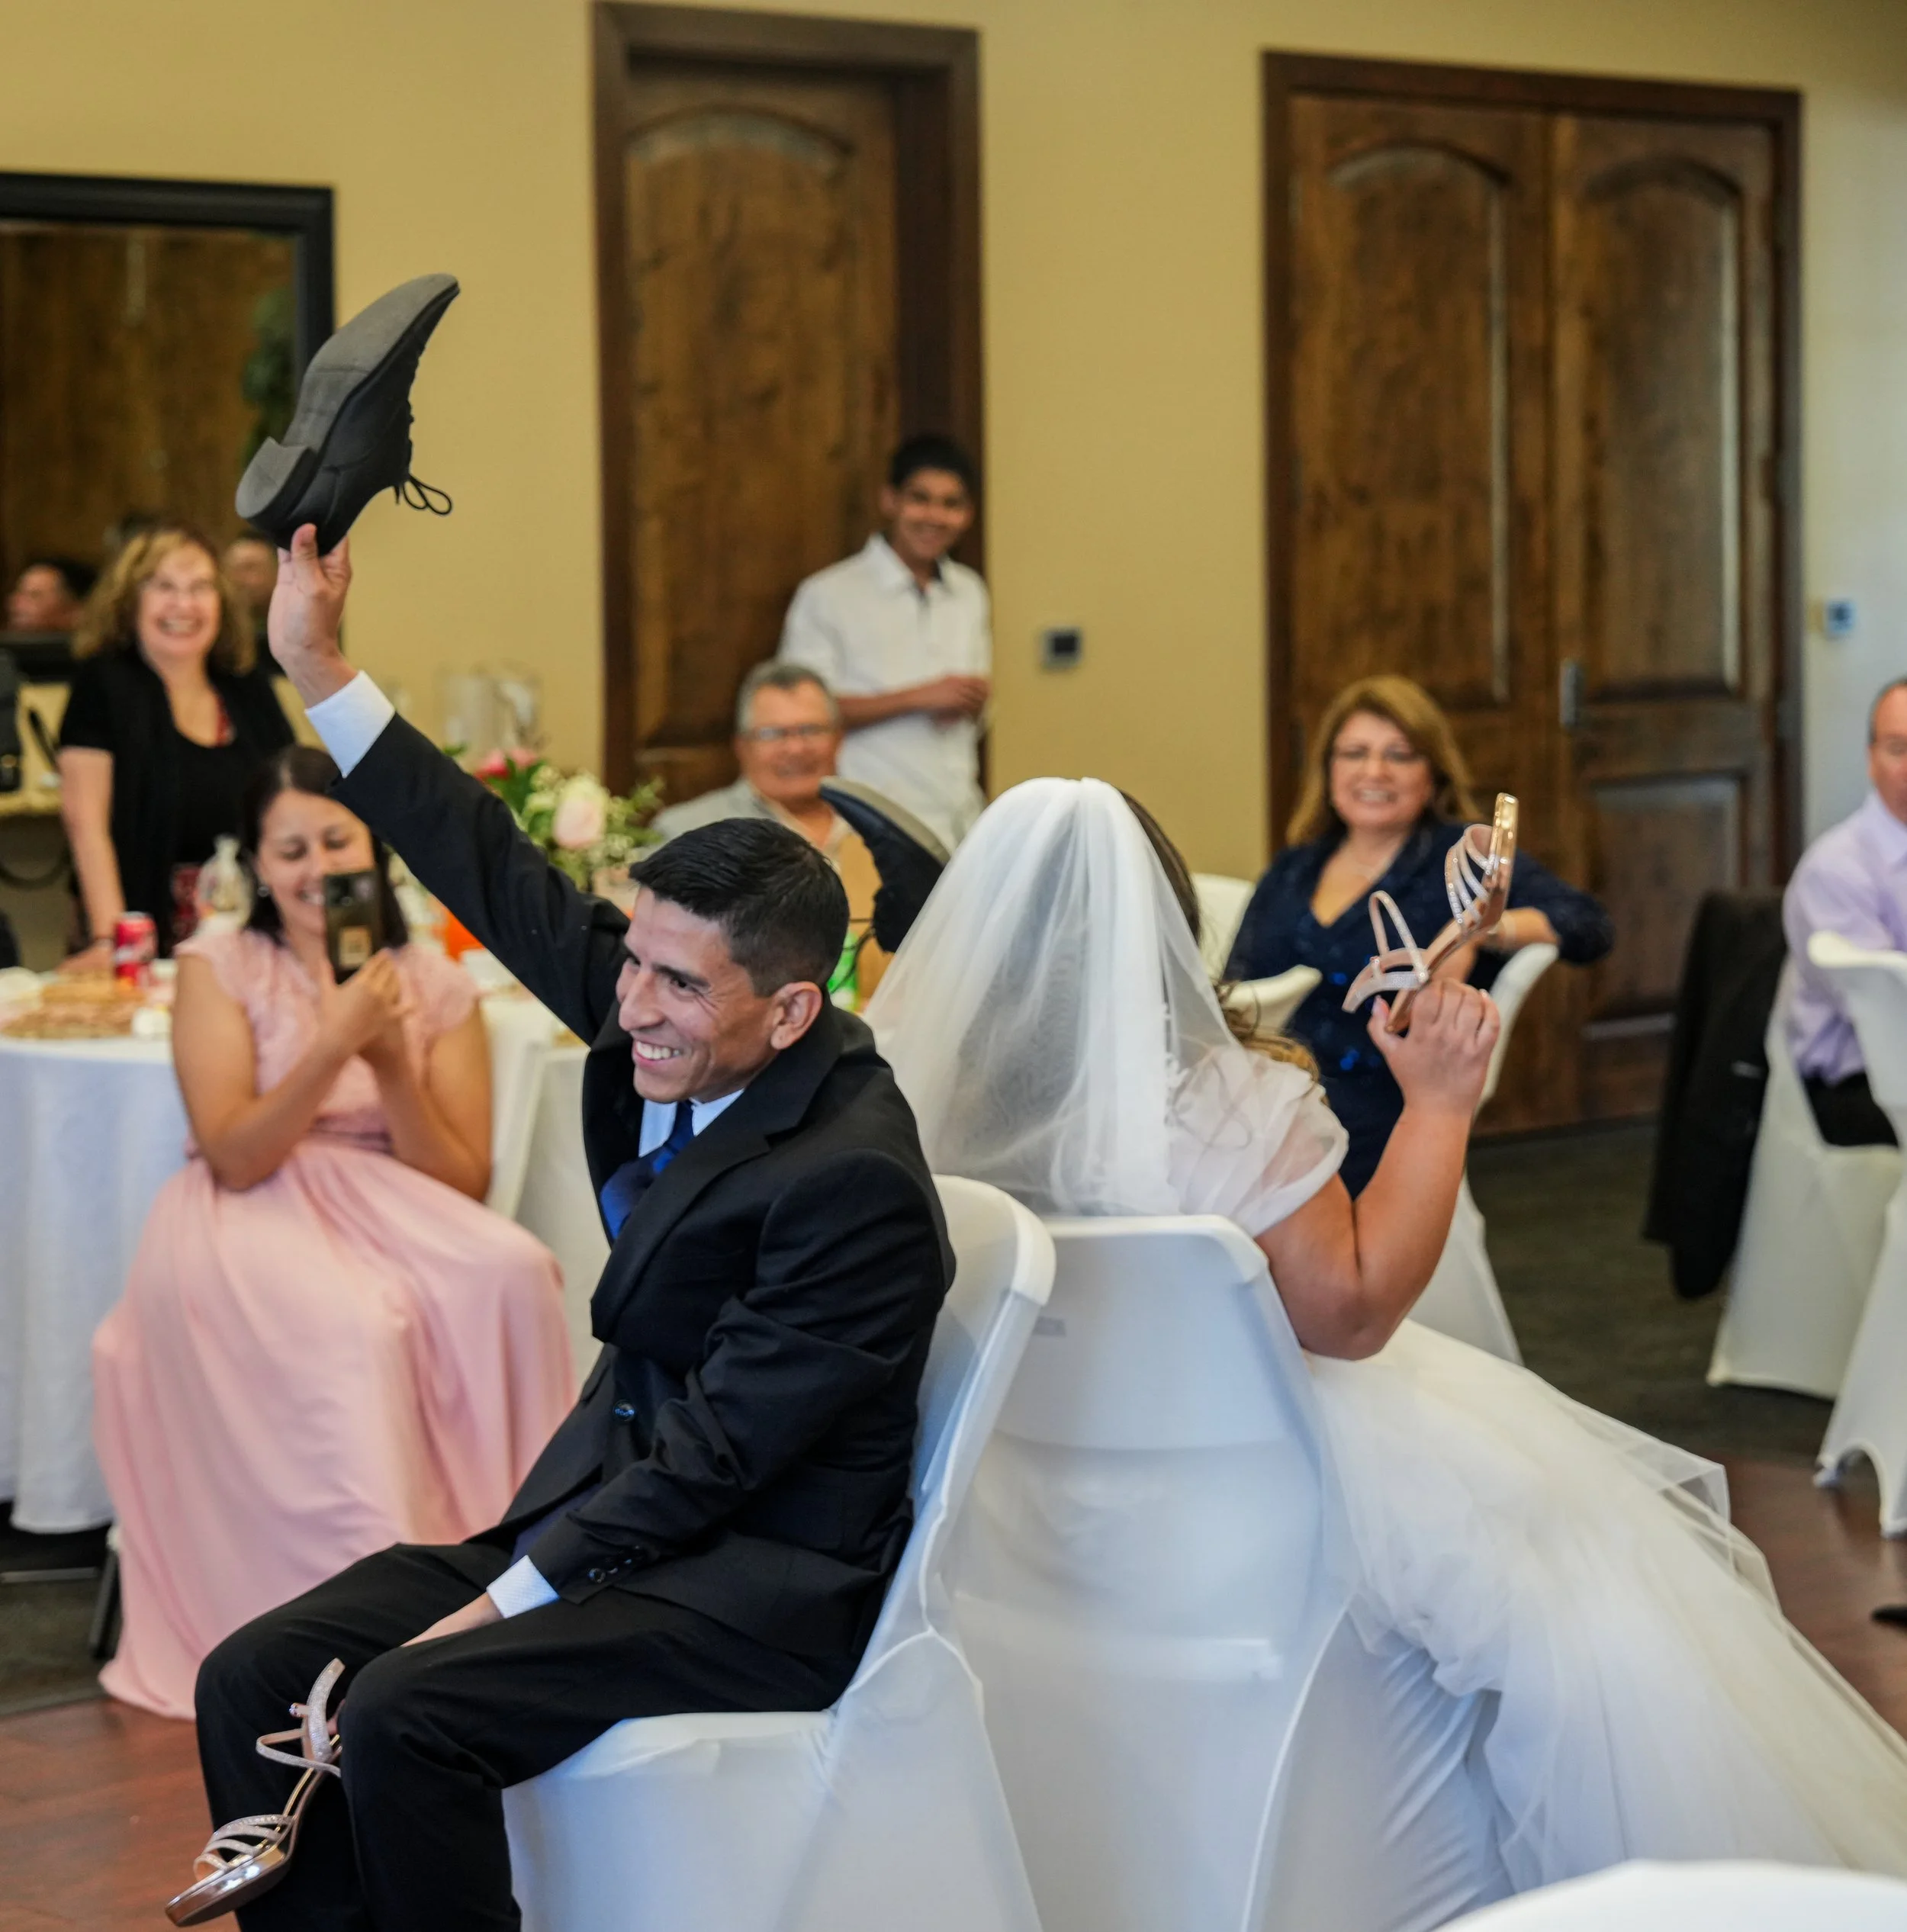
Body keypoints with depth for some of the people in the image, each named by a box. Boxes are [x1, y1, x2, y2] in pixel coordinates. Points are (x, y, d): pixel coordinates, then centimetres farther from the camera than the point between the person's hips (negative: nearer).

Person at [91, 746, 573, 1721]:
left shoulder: (436, 987, 8)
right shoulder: (220, 966, 0)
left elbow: (464, 1182, 1)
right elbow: (233, 1157, -9)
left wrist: (391, 1064, -13)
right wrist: (334, 1044, -20)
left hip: (390, 1217, 3)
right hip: (246, 1224, -3)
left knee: (513, 1274, -30)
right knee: (355, 1328, -36)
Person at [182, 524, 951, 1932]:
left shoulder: (853, 1181, -23)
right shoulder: (680, 1040, -1)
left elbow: (717, 1454, -21)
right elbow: (505, 884, 3)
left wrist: (500, 1602, -19)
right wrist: (320, 670, 1)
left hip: (763, 1582, -9)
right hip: (614, 1504, 9)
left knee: (401, 1712, -27)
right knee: (254, 1682, -5)